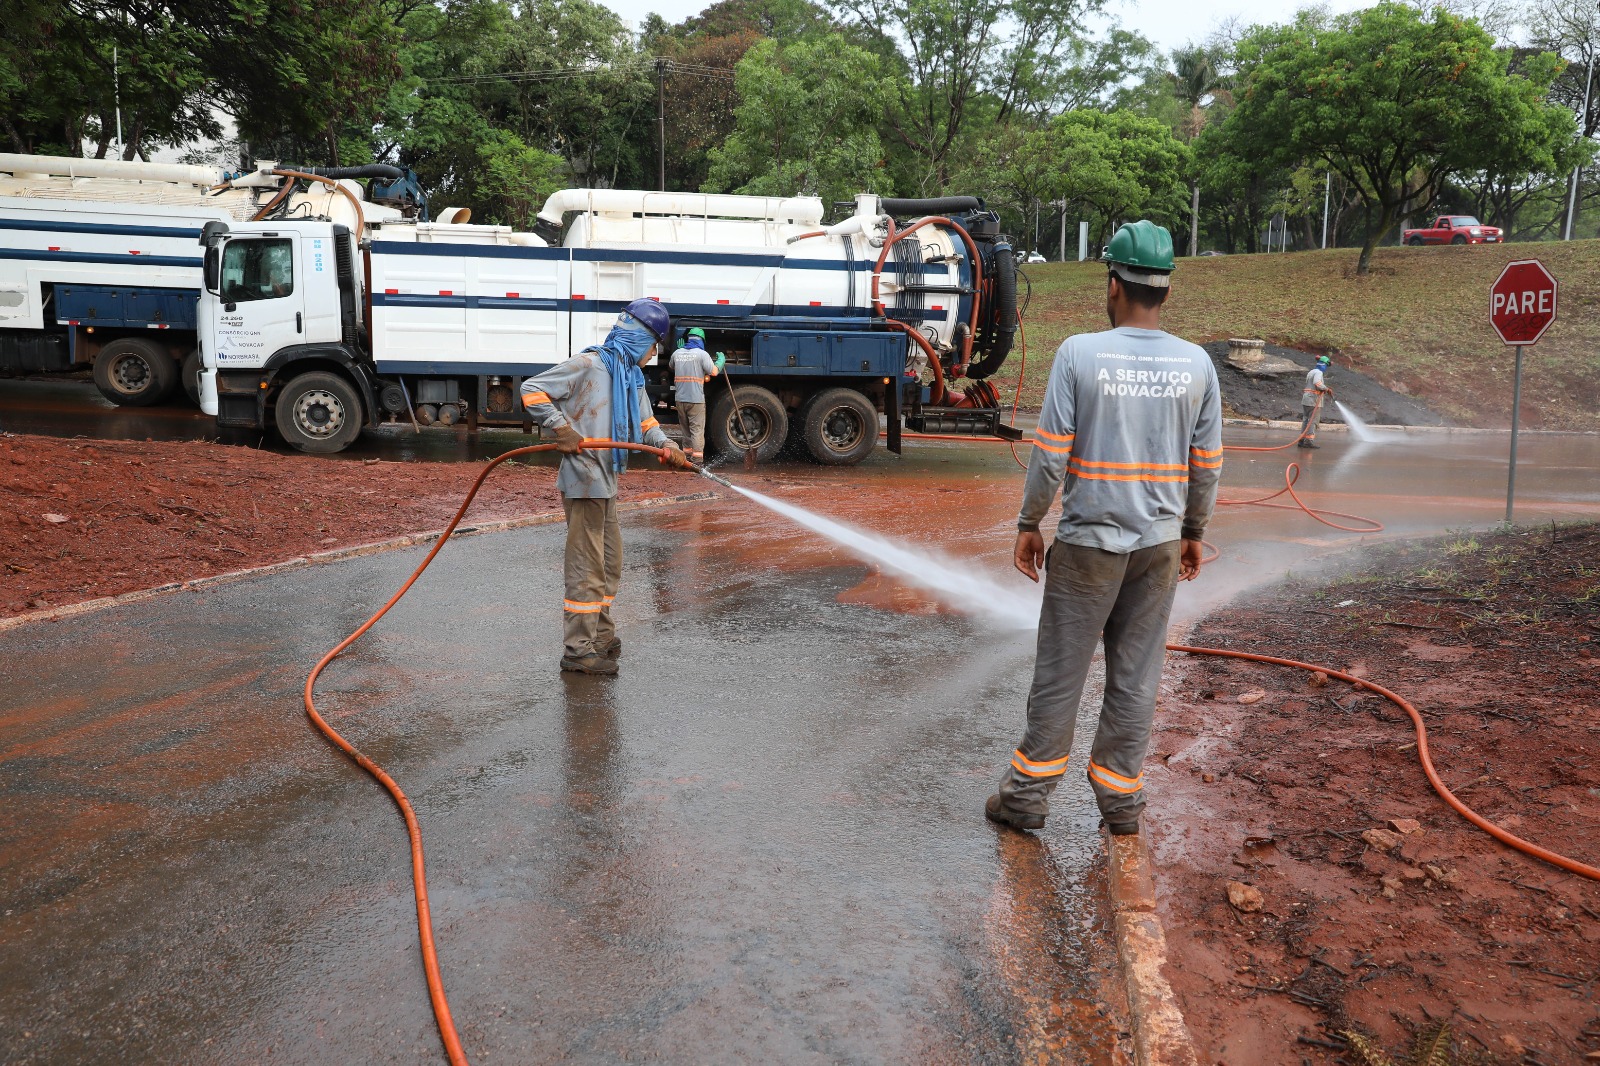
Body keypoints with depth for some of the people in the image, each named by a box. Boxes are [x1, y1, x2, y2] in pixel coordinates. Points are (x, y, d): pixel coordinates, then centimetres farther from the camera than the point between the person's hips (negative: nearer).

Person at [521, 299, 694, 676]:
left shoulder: (631, 376, 15)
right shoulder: (588, 365, -13)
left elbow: (643, 422, 15)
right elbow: (532, 390, -15)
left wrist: (665, 446, -5)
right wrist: (562, 430, -22)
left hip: (606, 481, 10)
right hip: (584, 479, -10)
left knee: (610, 563, 19)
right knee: (587, 567, -5)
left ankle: (601, 638, 33)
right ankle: (577, 651, 3)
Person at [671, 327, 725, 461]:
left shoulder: (677, 353, 7)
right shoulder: (701, 354, -9)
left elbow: (672, 368, 27)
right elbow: (714, 371, -11)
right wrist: (721, 360, 7)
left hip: (680, 398, 5)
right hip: (696, 399, -5)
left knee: (686, 428, 17)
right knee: (697, 429, -2)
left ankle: (687, 454, 23)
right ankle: (697, 456, -5)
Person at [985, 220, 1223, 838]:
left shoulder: (1079, 353, -12)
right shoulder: (1196, 364, -1)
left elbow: (1050, 454, -11)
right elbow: (1207, 466, 4)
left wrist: (1029, 524, 1)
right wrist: (1193, 532, 18)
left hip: (1088, 540, -3)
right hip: (1161, 542, 3)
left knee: (1060, 672, 7)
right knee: (1136, 677, 12)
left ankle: (1028, 793, 17)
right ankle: (1120, 799, 22)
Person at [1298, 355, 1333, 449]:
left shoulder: (1311, 372, 18)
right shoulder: (1318, 372, -11)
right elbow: (1317, 383, -28)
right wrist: (1327, 389, -15)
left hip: (1306, 398, 9)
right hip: (1314, 399, -9)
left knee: (1306, 420, 10)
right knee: (1313, 421, -8)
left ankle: (1302, 440, 9)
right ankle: (1309, 440, -12)